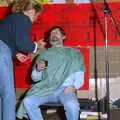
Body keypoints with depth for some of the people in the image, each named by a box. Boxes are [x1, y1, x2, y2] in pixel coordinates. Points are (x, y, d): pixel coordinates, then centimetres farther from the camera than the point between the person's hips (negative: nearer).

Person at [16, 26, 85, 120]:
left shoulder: (73, 53, 16)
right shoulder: (44, 55, 21)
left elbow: (79, 76, 9)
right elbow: (35, 78, 21)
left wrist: (73, 86, -12)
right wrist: (38, 70, -2)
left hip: (65, 89, -2)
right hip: (46, 89, 2)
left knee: (72, 105, -35)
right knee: (27, 101, -26)